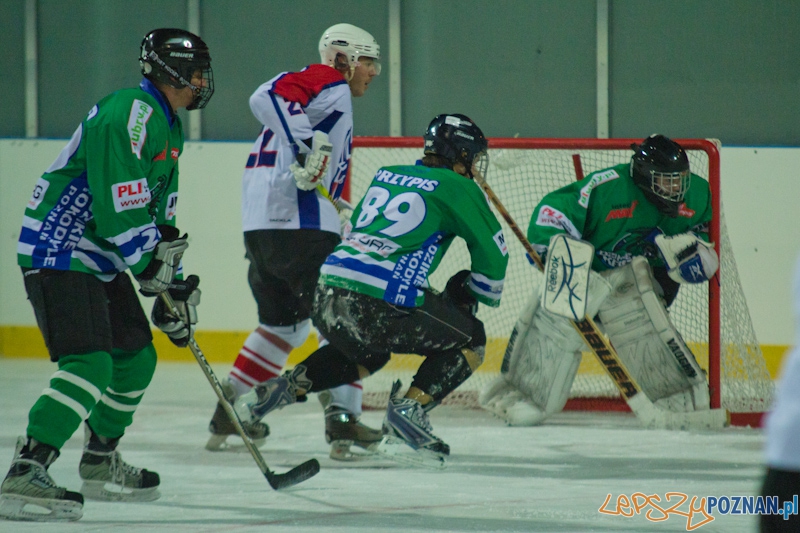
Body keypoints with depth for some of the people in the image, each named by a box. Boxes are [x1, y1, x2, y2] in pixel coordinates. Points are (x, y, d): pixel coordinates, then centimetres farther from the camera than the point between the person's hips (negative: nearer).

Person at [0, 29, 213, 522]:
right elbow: (120, 198, -26)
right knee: (91, 364, -23)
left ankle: (100, 464, 35)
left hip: (101, 259, 11)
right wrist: (149, 263, -19)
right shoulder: (130, 113, -19)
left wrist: (174, 281, 17)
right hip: (59, 250, -11)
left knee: (137, 359, 18)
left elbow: (162, 216, 23)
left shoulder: (169, 130, 16)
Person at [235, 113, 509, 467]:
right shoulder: (457, 188, 6)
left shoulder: (387, 175, 24)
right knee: (470, 341, 10)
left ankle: (284, 387, 21)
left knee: (369, 351, 37)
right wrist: (480, 297, 31)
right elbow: (493, 253, 10)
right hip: (377, 304, -7)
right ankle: (408, 409, -8)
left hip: (325, 296, 7)